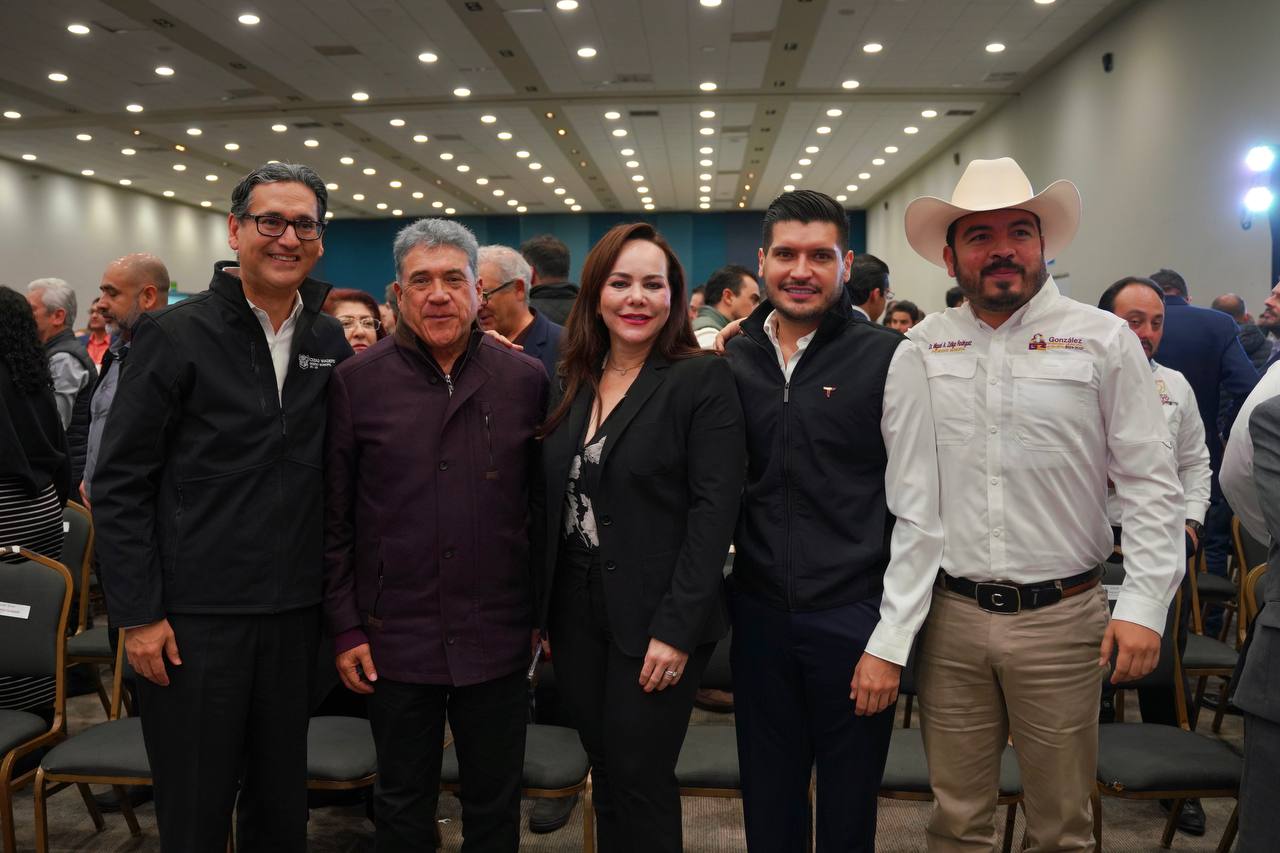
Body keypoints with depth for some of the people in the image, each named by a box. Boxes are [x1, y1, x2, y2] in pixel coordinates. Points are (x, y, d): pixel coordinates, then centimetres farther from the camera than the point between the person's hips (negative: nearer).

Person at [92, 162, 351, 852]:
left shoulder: (329, 342, 6)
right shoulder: (174, 335, -7)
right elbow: (119, 484, -7)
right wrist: (137, 614, -10)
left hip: (295, 613, 4)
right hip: (193, 615, -4)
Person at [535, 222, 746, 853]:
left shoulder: (703, 379, -9)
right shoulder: (574, 385, 9)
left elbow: (714, 510, -14)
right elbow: (552, 504, 11)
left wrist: (676, 630, -18)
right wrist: (539, 612, 7)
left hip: (654, 622, -5)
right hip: (575, 613, 5)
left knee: (640, 785, 2)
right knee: (605, 776, 15)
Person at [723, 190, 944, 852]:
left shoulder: (888, 358, -7)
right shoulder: (733, 359, 3)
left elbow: (918, 514, -8)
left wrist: (892, 642, -9)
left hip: (853, 619, -3)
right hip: (759, 615, 3)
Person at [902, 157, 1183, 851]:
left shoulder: (1104, 339, 0)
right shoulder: (922, 346, 4)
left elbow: (1150, 485, -2)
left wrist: (1144, 605, -8)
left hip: (1062, 616, -1)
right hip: (949, 617, 2)